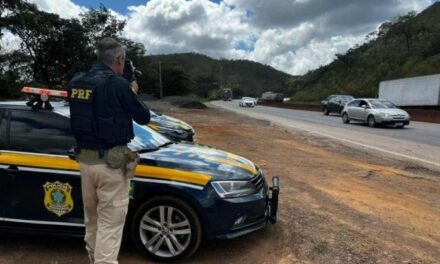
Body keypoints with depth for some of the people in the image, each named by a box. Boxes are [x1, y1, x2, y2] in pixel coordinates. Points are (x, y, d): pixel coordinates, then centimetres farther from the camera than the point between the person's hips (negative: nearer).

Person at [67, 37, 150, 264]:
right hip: (110, 161, -7)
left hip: (84, 158, 8)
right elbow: (143, 117, -7)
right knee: (109, 223, 3)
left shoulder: (75, 82, 5)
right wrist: (131, 98, 13)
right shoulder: (117, 84, -15)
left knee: (92, 219, 23)